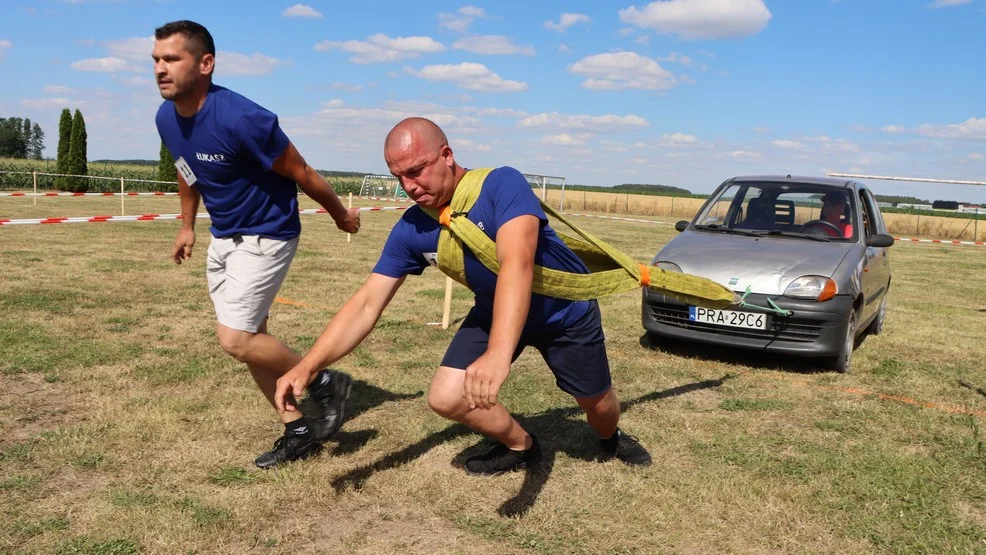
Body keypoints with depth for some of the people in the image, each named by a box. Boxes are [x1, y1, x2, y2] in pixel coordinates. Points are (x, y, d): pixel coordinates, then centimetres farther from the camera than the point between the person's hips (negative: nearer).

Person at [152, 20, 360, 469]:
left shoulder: (240, 118, -29)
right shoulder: (166, 118, -4)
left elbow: (301, 173, -17)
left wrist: (340, 214, -5)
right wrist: (187, 226, 25)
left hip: (266, 236, -8)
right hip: (222, 238, 8)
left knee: (235, 339, -14)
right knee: (249, 338, 11)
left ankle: (326, 384, 9)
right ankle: (298, 431, 25)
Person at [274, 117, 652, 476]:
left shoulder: (502, 184, -34)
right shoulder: (411, 229, -18)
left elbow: (517, 265, -49)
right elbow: (366, 303, -18)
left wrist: (499, 353, -64)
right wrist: (308, 366, -31)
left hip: (565, 310, -4)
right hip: (494, 313, 4)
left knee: (597, 404, 10)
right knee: (446, 398, -11)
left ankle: (611, 438, 49)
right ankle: (521, 446, 18)